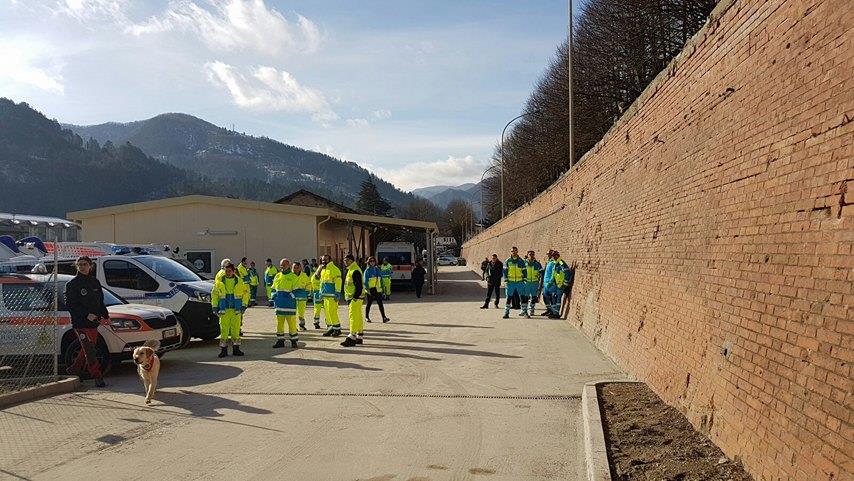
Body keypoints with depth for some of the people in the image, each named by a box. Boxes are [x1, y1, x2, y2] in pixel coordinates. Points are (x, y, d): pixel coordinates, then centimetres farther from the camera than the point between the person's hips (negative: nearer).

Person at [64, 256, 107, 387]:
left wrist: (105, 315, 8)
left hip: (93, 323, 6)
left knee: (87, 350, 14)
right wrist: (86, 315, -19)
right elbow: (69, 305, -11)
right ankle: (97, 377, -4)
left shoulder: (95, 282, 13)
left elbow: (100, 301, 20)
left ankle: (73, 370, 31)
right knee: (90, 351, -8)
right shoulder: (72, 284, -5)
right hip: (80, 323, -6)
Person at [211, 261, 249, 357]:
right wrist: (215, 306, 6)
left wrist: (244, 305, 4)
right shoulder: (220, 281, 3)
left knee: (236, 329, 4)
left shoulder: (239, 282, 3)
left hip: (236, 310, 1)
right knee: (224, 329, -2)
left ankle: (236, 348, 14)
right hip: (224, 310, 0)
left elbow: (246, 293, 10)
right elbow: (214, 294, 11)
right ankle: (223, 349, 4)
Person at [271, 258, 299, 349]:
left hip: (289, 303, -5)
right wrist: (273, 297, 7)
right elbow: (274, 289, 23)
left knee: (291, 322, -2)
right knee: (279, 322, 7)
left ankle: (294, 340, 8)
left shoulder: (293, 277, -2)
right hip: (279, 303, 5)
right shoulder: (277, 276, 15)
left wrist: (290, 295, -18)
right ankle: (280, 340, 14)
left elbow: (296, 290, -5)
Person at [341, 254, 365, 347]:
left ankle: (352, 337, -12)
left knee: (353, 317, -11)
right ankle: (360, 336, 18)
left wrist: (355, 298, -23)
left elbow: (359, 286, -22)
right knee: (358, 317, 13)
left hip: (355, 298, -11)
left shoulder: (355, 271, -16)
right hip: (353, 297, 11)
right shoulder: (351, 270, 18)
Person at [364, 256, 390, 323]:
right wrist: (367, 289, -17)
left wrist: (381, 287, 13)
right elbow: (365, 281, -9)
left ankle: (384, 317, -8)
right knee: (369, 303, 6)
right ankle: (367, 317, 22)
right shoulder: (367, 270, -5)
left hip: (377, 289, 4)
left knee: (380, 303, -4)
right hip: (370, 289, -4)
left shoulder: (377, 269, 10)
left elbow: (380, 279, 17)